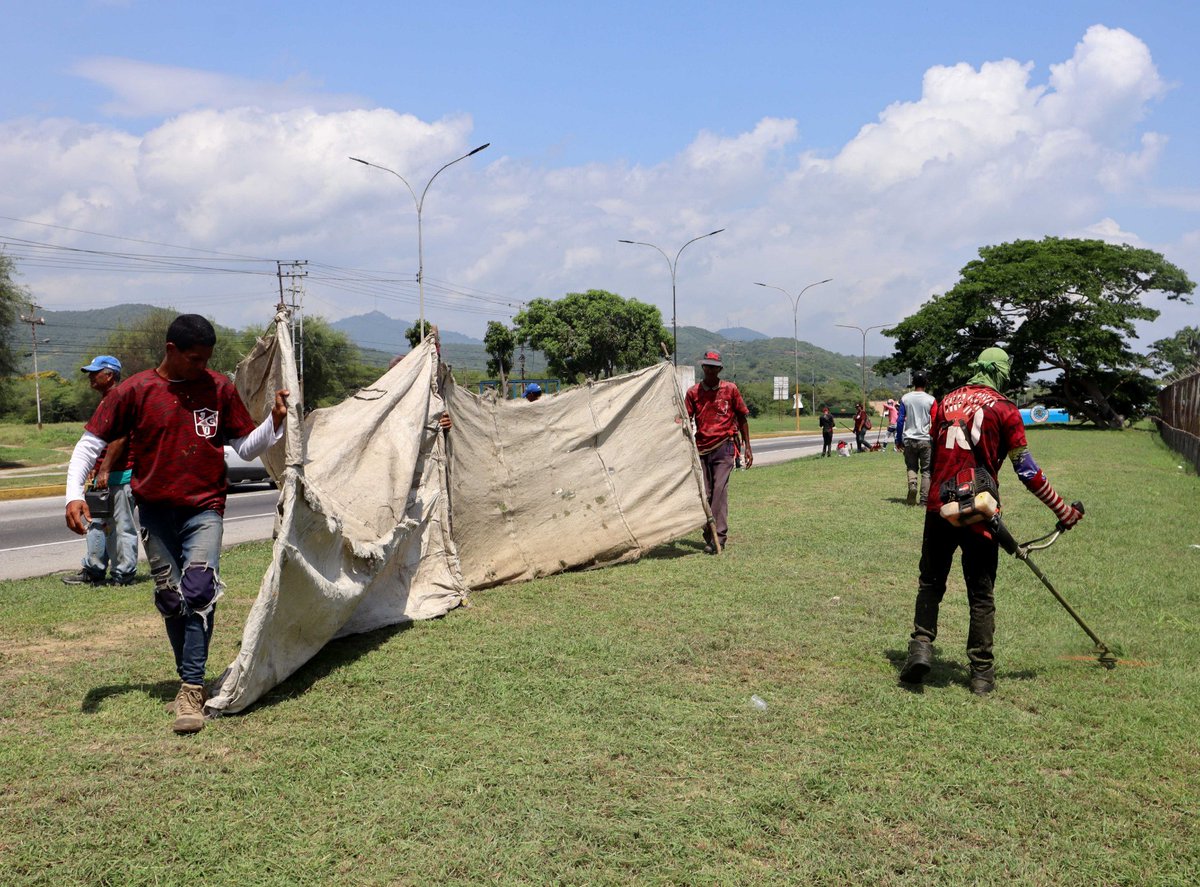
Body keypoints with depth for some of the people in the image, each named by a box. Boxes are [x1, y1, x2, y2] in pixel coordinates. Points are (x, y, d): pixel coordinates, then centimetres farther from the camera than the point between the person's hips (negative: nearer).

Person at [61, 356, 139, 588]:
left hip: (120, 475, -11)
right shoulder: (106, 399, 19)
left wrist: (105, 470, -23)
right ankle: (93, 571, 21)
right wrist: (97, 469, 22)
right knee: (97, 524, 14)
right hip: (106, 476, 11)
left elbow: (119, 438, -22)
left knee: (122, 526, -3)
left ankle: (124, 575, 3)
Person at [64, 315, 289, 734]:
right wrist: (74, 494, -12)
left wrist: (275, 420, -9)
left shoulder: (219, 388, 2)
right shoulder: (136, 390, -3)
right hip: (156, 512, 1)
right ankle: (190, 679, 23)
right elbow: (91, 442, 0)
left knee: (199, 590, -18)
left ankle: (191, 688, -14)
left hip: (204, 509, -1)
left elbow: (246, 448, 8)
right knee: (171, 600, 6)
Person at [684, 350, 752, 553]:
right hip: (701, 448, 2)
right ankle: (709, 536, 13)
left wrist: (747, 447, 8)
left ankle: (718, 537, -14)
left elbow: (741, 418, 10)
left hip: (723, 447, -2)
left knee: (719, 490, -13)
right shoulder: (693, 392, 6)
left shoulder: (730, 389, 4)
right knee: (704, 493, 4)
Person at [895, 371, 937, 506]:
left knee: (911, 467, 14)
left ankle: (912, 484, -15)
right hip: (925, 439, -1)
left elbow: (900, 420, 0)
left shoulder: (905, 398, 0)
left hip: (909, 439, 1)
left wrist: (898, 440, 7)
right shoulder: (930, 400, -4)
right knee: (926, 470, 7)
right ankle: (924, 499, 2)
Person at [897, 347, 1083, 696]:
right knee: (981, 595, 7)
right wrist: (1064, 511, 7)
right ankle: (981, 672, 11)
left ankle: (921, 645, -1)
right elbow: (1027, 471, -1)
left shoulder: (946, 402, 10)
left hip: (939, 508, 3)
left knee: (930, 583, 15)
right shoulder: (1003, 409, -2)